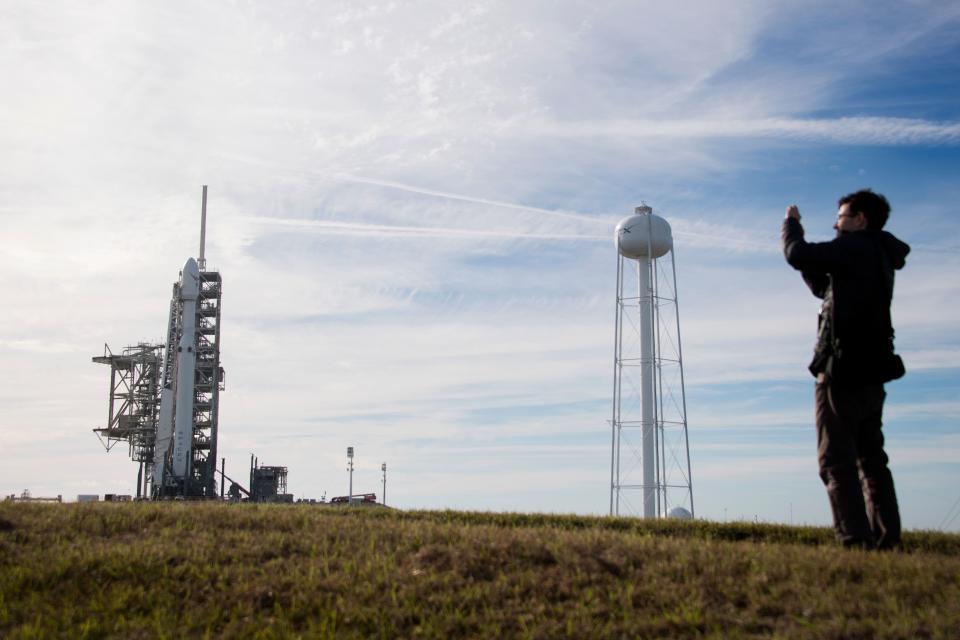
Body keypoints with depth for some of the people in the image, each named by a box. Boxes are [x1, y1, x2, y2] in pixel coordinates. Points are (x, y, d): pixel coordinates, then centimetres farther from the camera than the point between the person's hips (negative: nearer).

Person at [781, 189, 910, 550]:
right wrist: (802, 247, 22)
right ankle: (887, 540, 10)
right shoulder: (880, 257, 22)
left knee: (836, 459, -9)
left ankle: (855, 542, -13)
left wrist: (792, 223, 4)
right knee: (871, 457, 12)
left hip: (843, 367, -9)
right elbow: (823, 287, 29)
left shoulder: (855, 247, -7)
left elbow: (798, 256, -15)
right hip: (871, 371, 10)